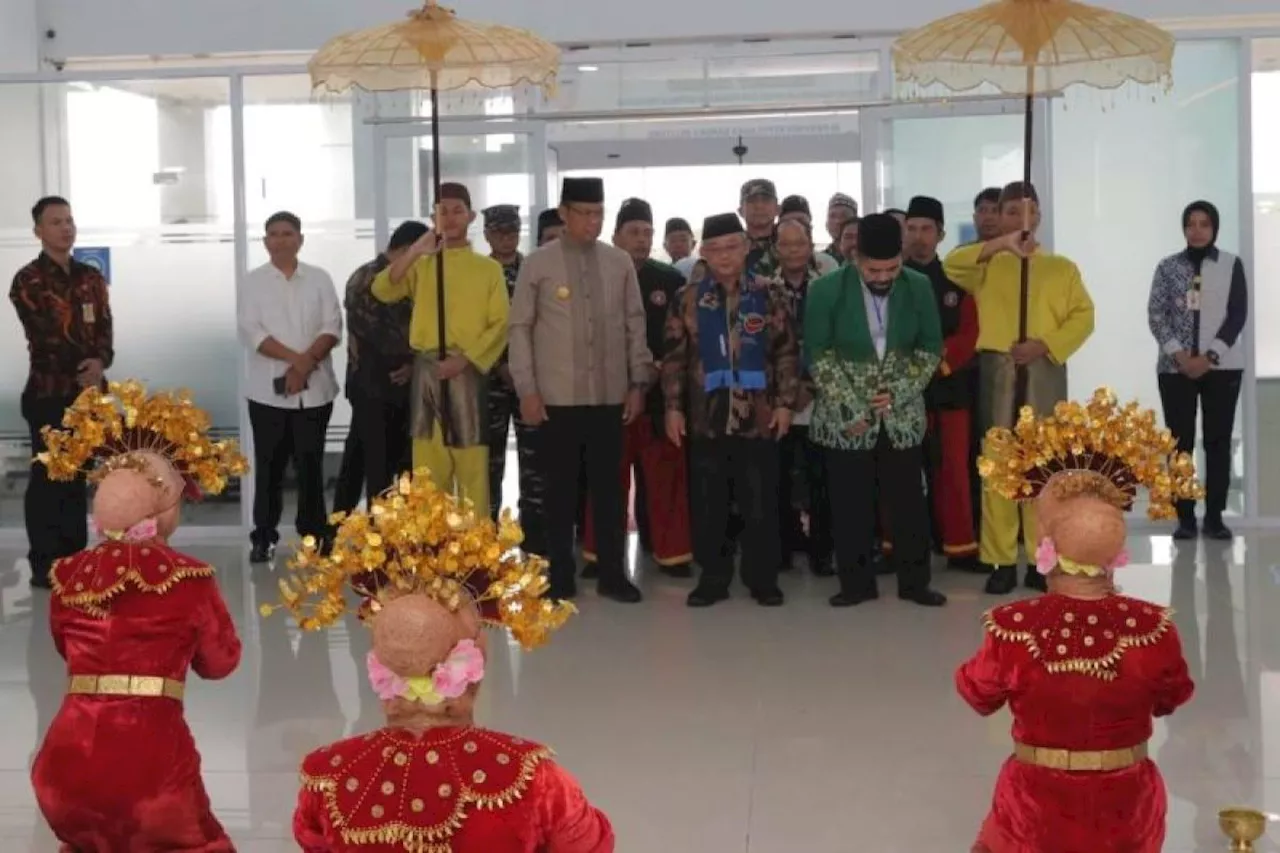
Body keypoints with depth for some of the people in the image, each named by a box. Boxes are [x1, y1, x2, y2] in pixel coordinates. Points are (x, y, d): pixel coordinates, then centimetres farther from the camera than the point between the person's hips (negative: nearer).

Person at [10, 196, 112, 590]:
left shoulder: (91, 277, 12)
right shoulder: (28, 280, -5)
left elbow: (104, 328, 4)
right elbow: (46, 337, -13)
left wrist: (99, 362, -15)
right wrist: (82, 369, -12)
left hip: (89, 389, 5)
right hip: (49, 392, -5)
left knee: (77, 474, 11)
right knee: (48, 476, -2)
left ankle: (75, 558, 19)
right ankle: (44, 566, 4)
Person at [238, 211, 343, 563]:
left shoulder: (319, 279, 8)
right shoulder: (254, 282, 4)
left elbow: (332, 327, 0)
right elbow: (250, 331, -6)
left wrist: (306, 365, -14)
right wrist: (295, 358, -17)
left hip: (314, 388, 1)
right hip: (268, 389, -1)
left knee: (310, 464, 6)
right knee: (269, 465, 3)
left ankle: (315, 535, 13)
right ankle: (263, 537, 9)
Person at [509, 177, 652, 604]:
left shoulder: (620, 262, 5)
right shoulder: (538, 264, -2)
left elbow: (635, 324, 9)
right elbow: (520, 328, -1)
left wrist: (638, 382, 5)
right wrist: (526, 389, -6)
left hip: (610, 396, 2)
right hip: (556, 398, -2)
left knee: (608, 488, 7)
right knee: (560, 490, 4)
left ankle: (612, 574, 16)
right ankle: (561, 576, 13)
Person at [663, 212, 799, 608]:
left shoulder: (768, 294, 2)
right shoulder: (689, 298, 5)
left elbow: (787, 353, 2)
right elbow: (674, 357, 6)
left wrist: (785, 402, -4)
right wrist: (673, 406, 0)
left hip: (759, 419, -1)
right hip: (706, 419, 1)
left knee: (760, 502, 5)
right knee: (708, 504, 7)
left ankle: (763, 577, 17)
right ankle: (713, 576, 19)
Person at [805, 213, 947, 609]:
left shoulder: (919, 287, -2)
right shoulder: (826, 290, -9)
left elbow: (930, 348, 3)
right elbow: (818, 356, -8)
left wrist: (899, 392, -9)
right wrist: (850, 408, -12)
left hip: (902, 416, 2)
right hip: (845, 419, -2)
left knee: (908, 500, 6)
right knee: (851, 504, 4)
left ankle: (914, 581, 18)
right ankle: (857, 582, 16)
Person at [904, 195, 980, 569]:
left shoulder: (957, 279, 7)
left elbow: (969, 334, 1)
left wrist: (940, 358, -15)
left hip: (949, 387, 2)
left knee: (953, 471, 5)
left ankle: (961, 548, 12)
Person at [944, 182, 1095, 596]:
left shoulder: (1061, 267, 12)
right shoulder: (987, 265, 8)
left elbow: (1083, 316, 3)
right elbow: (952, 265, -13)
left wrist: (1044, 344, -12)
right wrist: (1000, 246, -28)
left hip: (1045, 371, 1)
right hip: (998, 370, -1)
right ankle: (1001, 560, 3)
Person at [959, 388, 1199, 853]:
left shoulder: (1012, 628, -24)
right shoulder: (1153, 627, -21)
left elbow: (978, 695, -4)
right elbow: (1171, 699, 1)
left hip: (1038, 806, -1)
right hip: (1125, 807, 1)